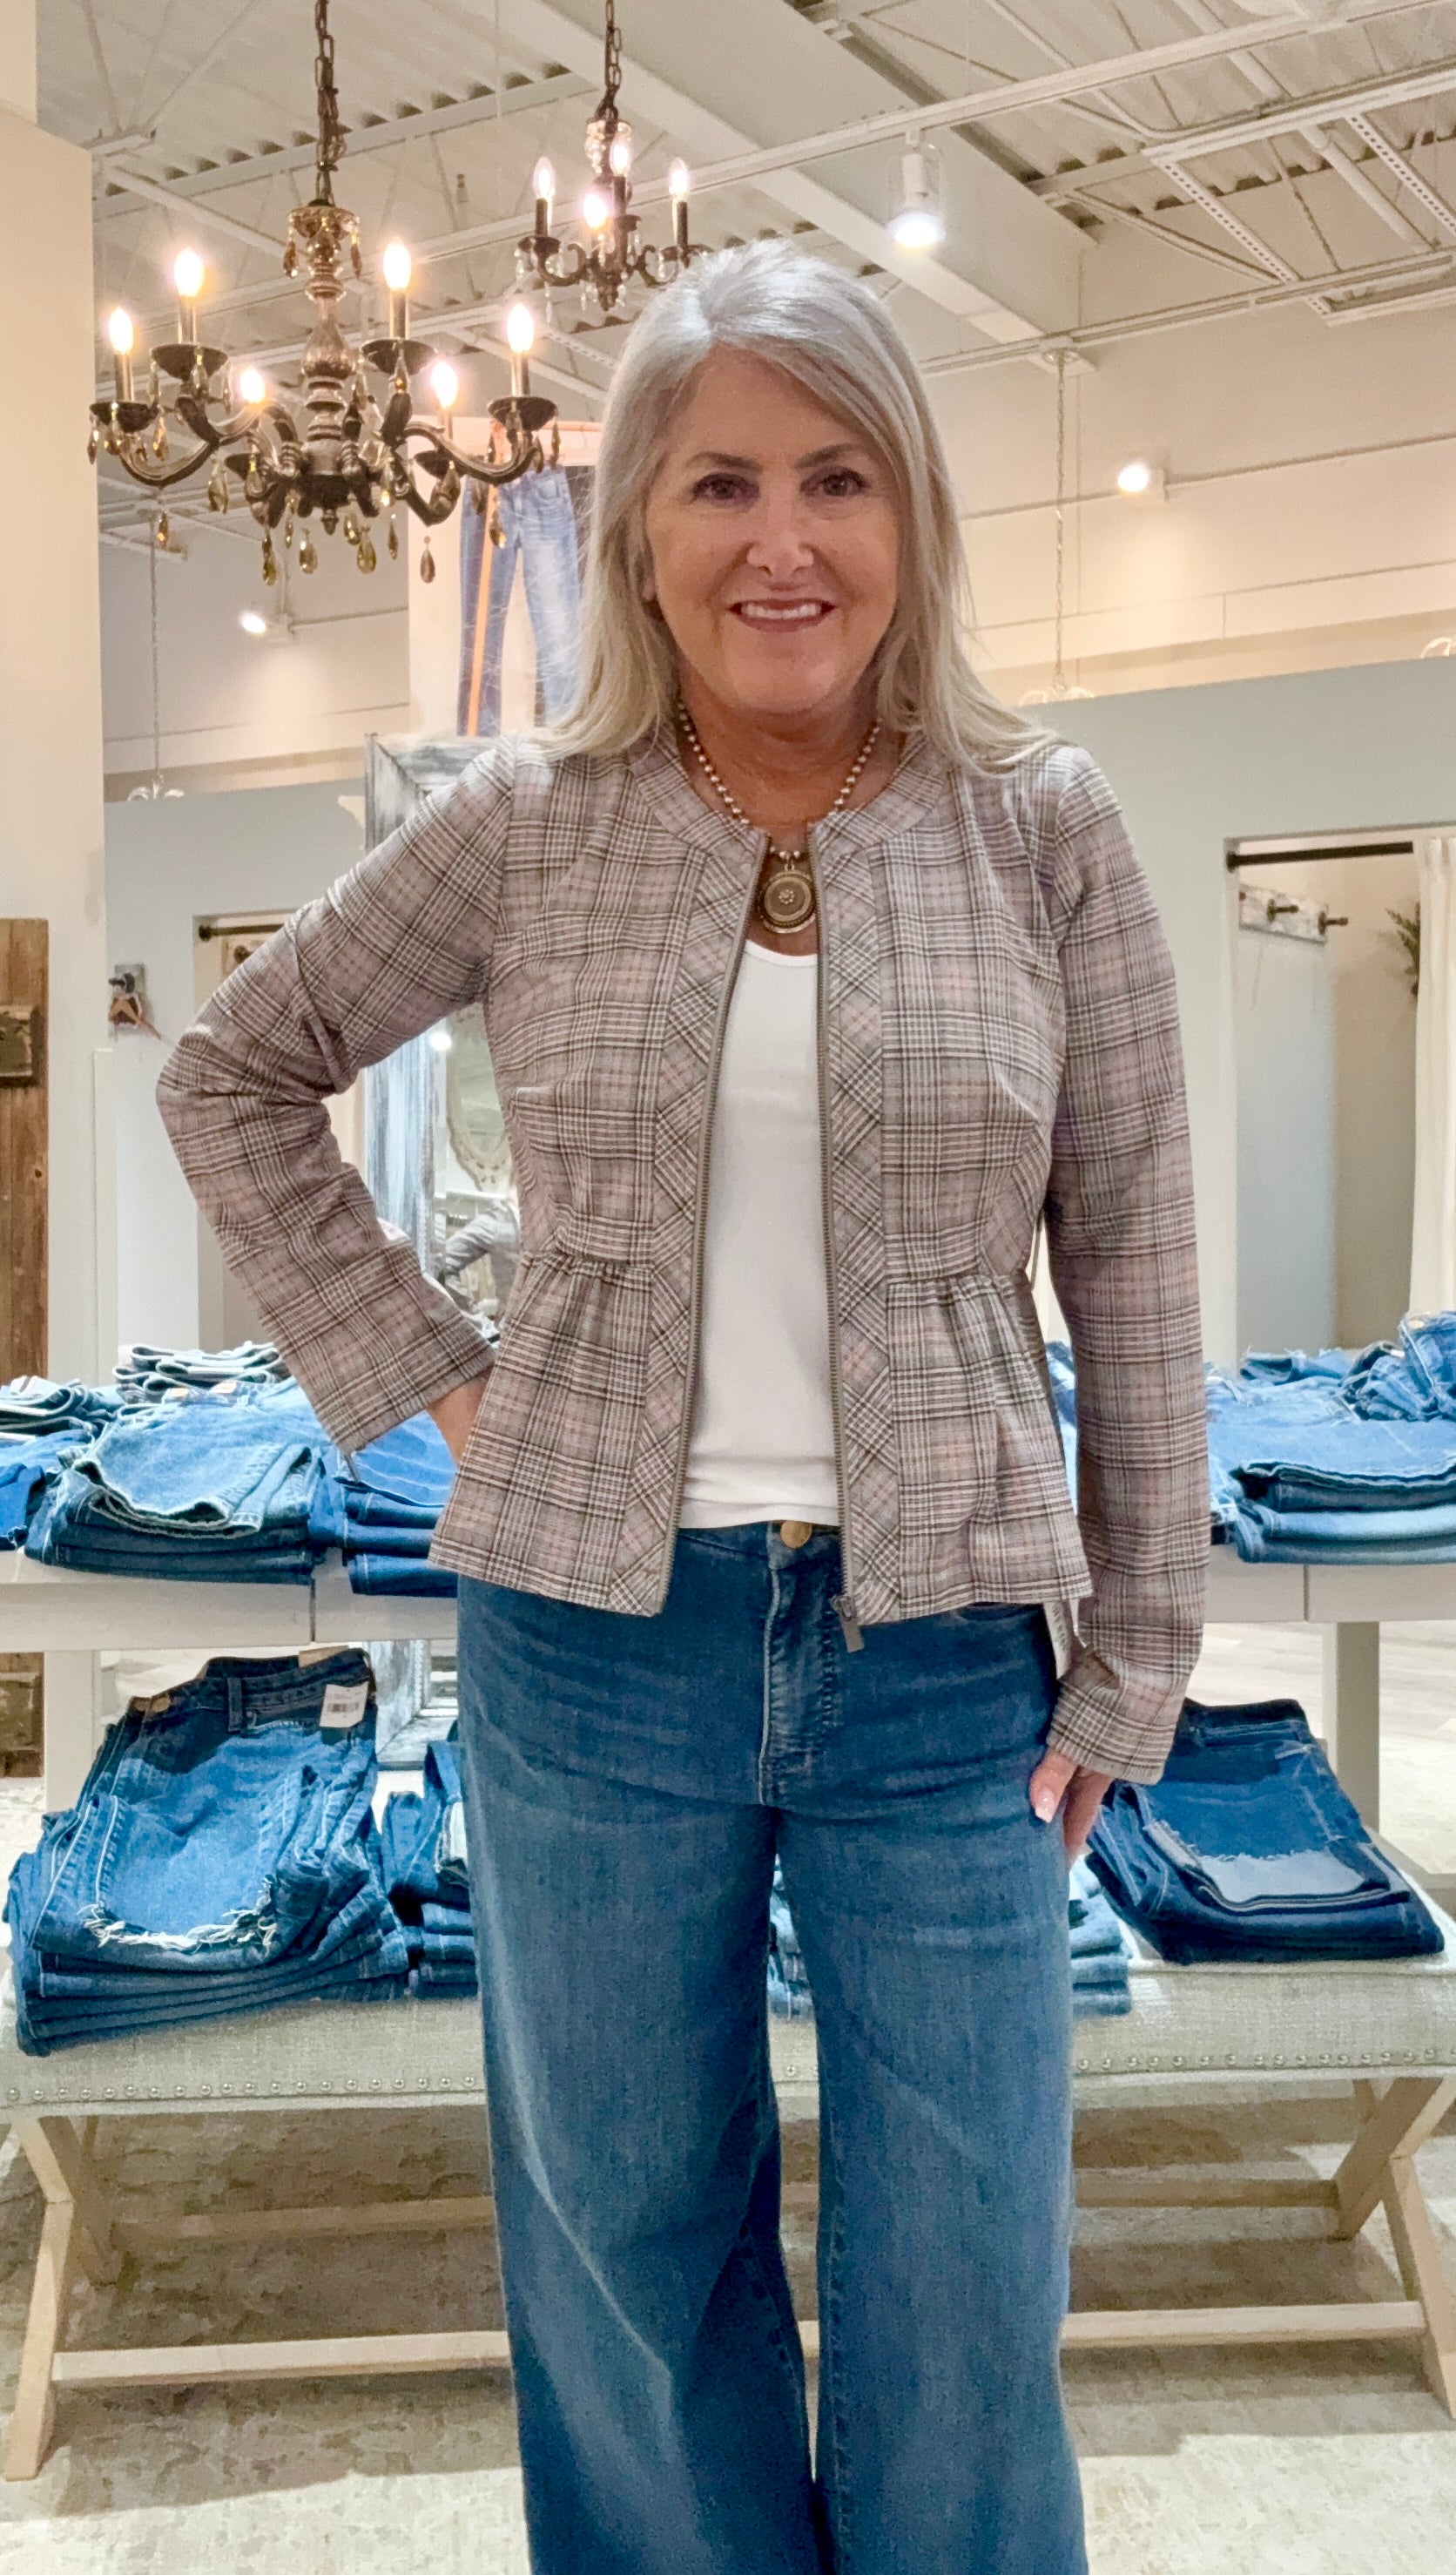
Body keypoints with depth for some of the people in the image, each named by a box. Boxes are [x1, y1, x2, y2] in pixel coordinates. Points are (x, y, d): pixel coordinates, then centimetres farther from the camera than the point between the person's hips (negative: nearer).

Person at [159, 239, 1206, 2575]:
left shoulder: (1045, 833, -1)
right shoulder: (530, 829, 0)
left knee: (965, 2296, 11)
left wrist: (1135, 1659, 1)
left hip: (945, 1656, 0)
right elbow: (234, 1080, 11)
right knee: (630, 2247, 18)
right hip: (595, 1643, 1)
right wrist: (418, 1374, 1)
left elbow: (1133, 1266, 1)